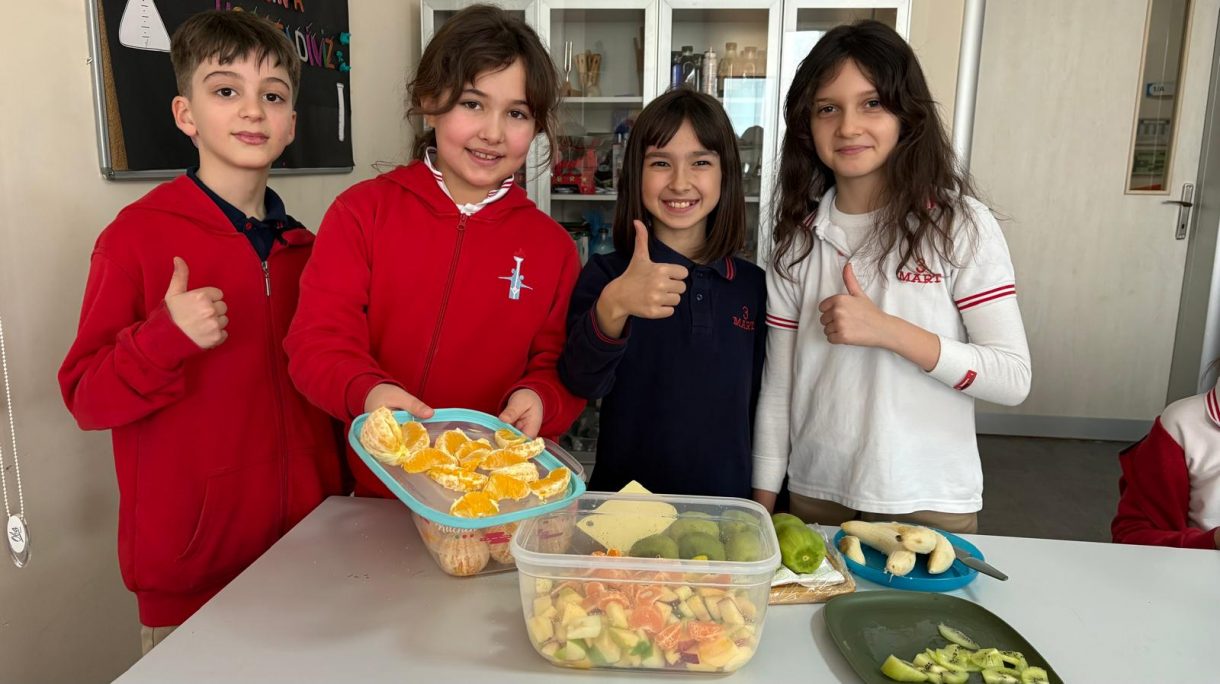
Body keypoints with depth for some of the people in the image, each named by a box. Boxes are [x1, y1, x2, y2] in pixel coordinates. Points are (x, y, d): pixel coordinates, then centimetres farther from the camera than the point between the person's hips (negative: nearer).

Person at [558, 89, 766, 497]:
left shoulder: (753, 286, -1)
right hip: (624, 496, -2)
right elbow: (581, 382, -23)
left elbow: (760, 403, 8)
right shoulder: (607, 275, -9)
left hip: (723, 503, 3)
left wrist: (761, 500, 10)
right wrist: (613, 307, -40)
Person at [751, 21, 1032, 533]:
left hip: (929, 504, -2)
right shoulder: (799, 239, -1)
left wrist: (888, 330, -22)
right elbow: (778, 388, 2)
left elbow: (1014, 377, -11)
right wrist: (762, 503, 2)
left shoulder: (961, 225, -9)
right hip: (815, 496, 3)